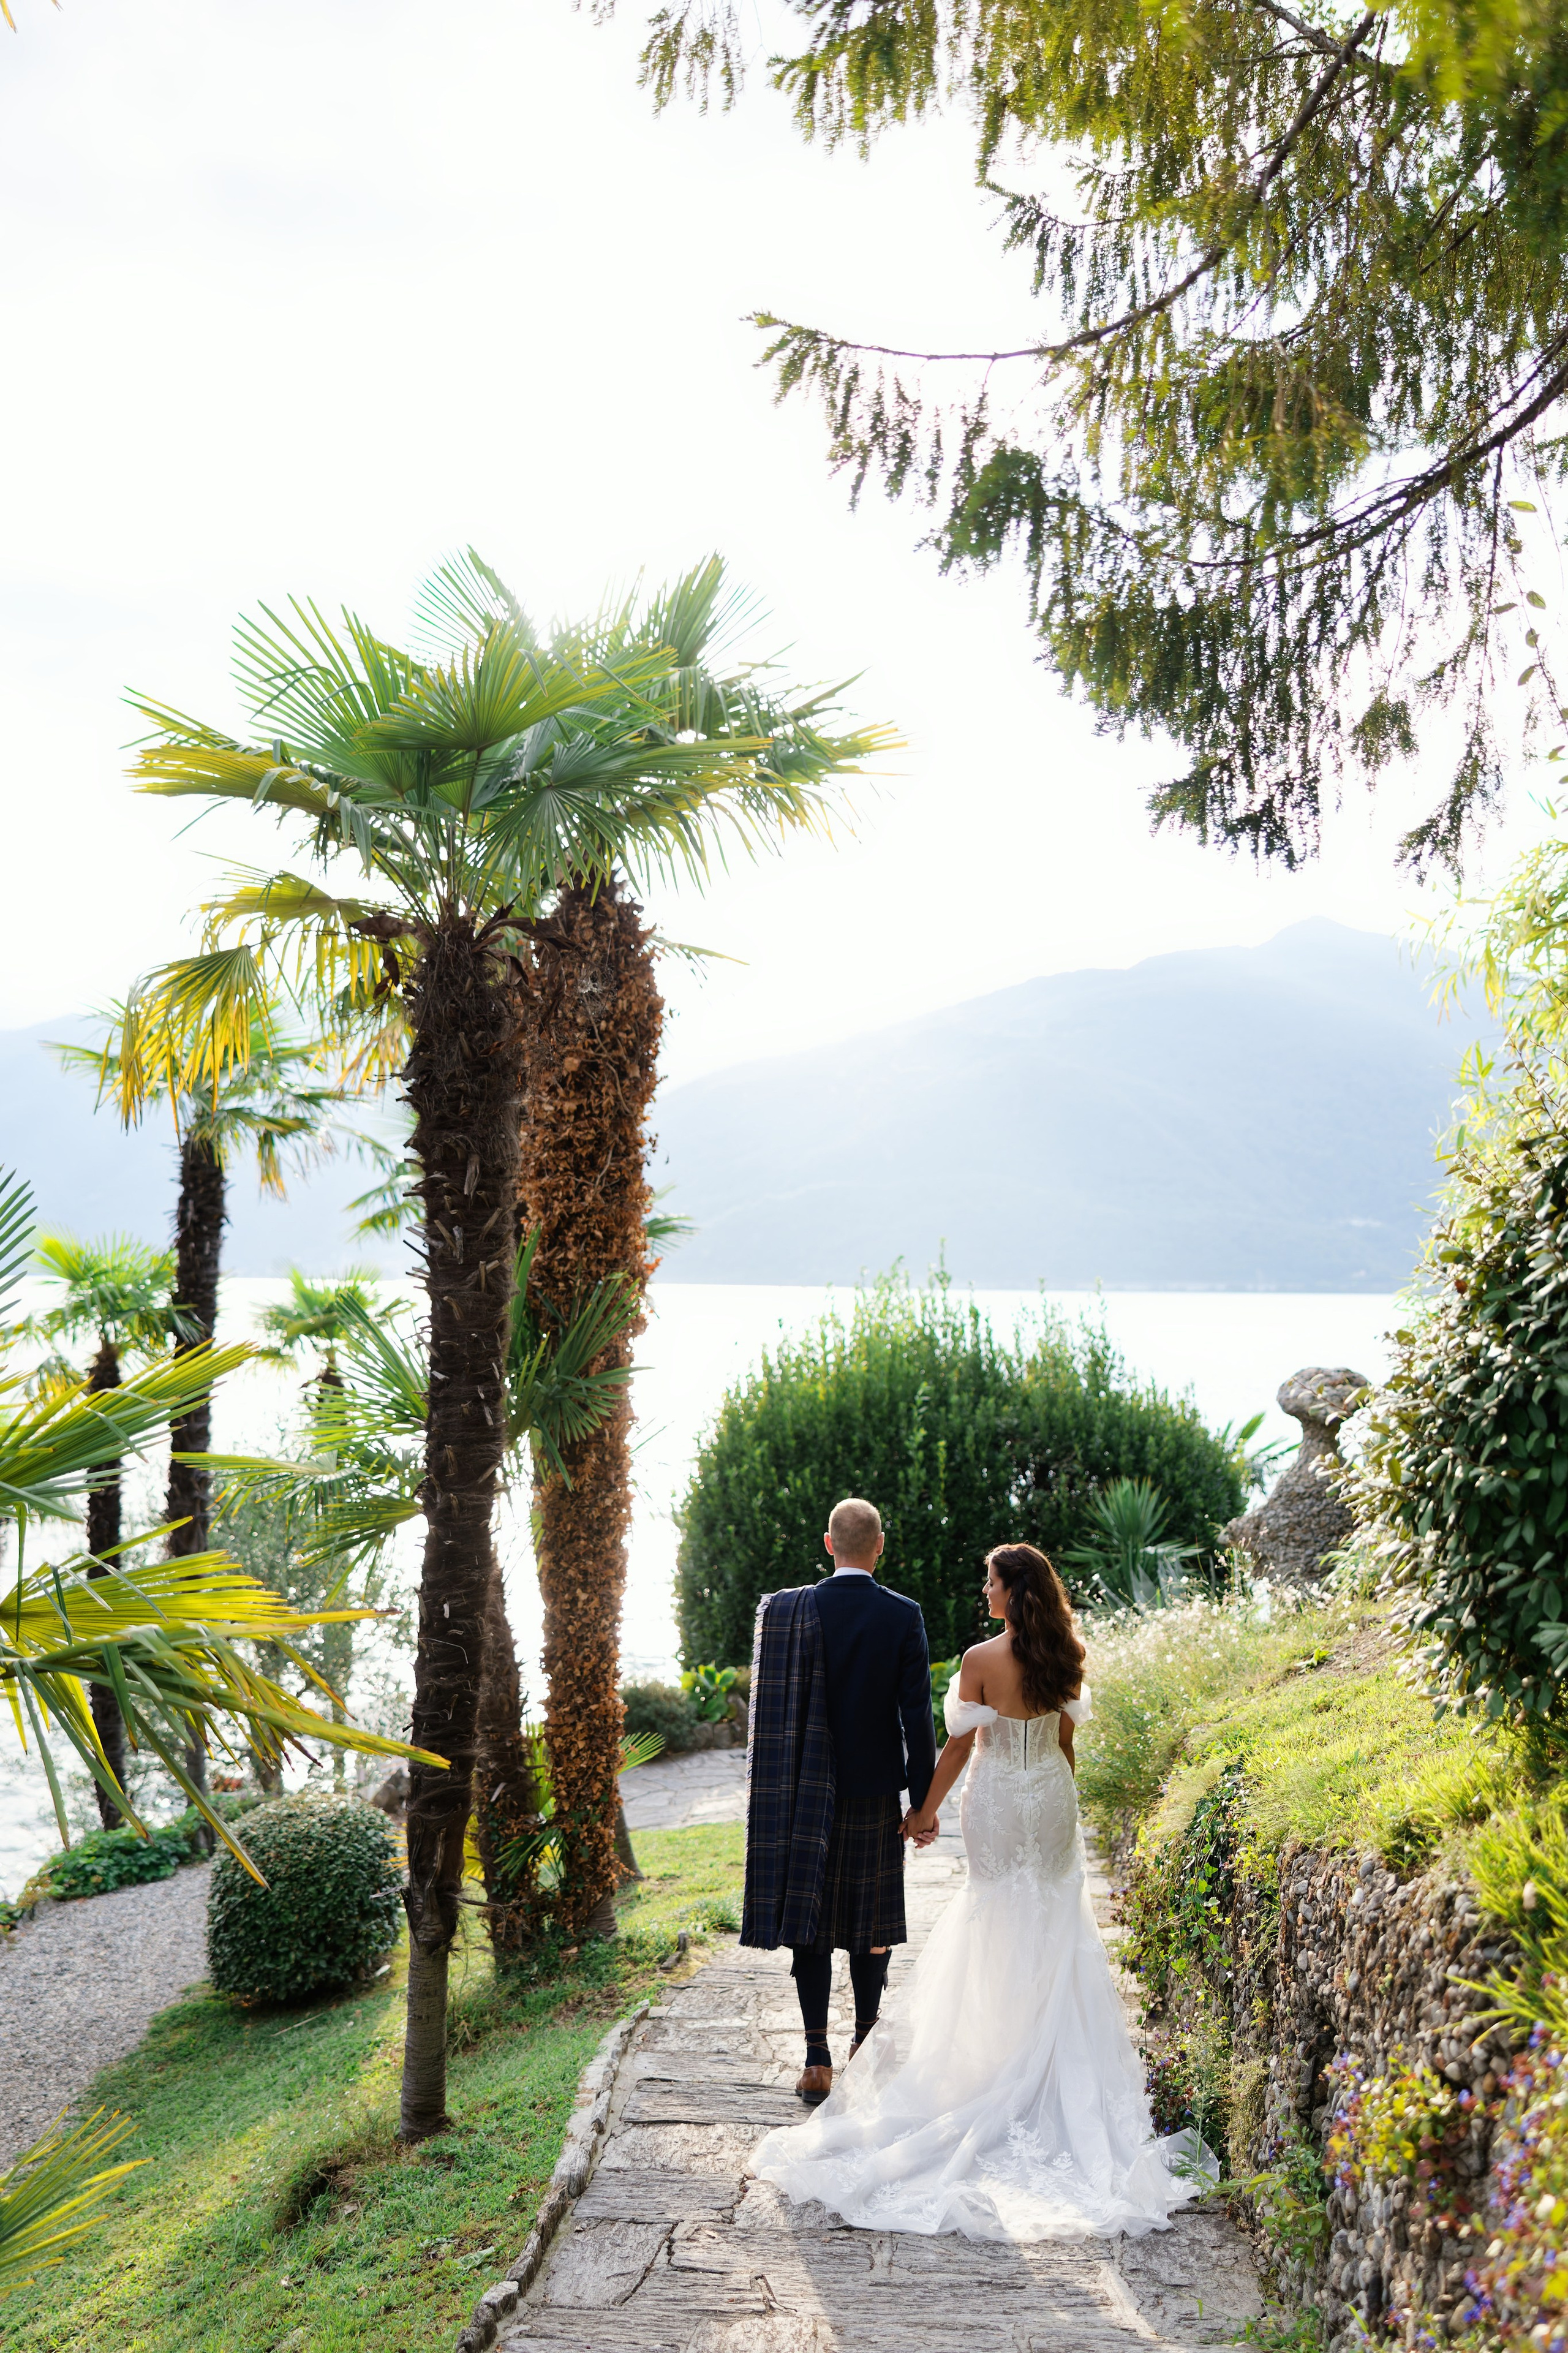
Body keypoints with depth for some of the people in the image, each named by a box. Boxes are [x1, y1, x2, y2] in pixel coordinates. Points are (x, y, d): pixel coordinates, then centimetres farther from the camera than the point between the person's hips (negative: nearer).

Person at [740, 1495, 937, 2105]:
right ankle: (865, 2048, 22)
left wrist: (777, 1790, 5)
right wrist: (923, 1799, 0)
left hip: (806, 1795, 0)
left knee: (810, 1923, 6)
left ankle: (818, 2061, 6)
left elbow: (771, 1706, -4)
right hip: (875, 1792, 0)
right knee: (870, 1927, 12)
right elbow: (916, 1714, -8)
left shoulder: (787, 1610, -7)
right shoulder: (903, 1616, -8)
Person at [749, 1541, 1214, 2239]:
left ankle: (1003, 2053, 20)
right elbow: (1066, 1739, 5)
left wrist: (926, 1809, -1)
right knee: (1055, 1926, 16)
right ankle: (1058, 2063, 22)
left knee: (1001, 1924, 11)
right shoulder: (1065, 1658, -3)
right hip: (1053, 1796, 4)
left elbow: (961, 1743, -13)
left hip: (999, 1801, -4)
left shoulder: (982, 1660, -19)